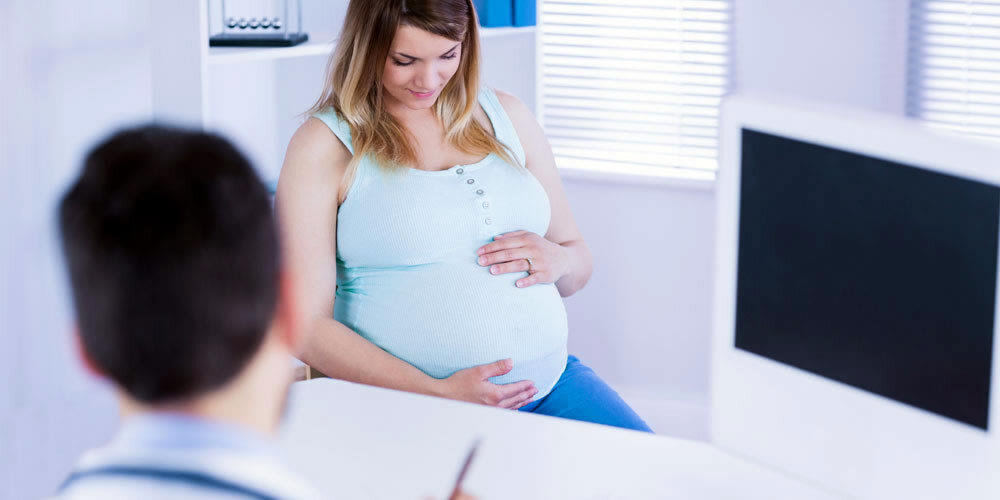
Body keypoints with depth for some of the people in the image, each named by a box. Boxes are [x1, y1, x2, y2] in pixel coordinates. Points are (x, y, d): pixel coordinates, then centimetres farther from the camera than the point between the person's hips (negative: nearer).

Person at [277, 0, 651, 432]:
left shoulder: (505, 116, 15)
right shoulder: (323, 145, -1)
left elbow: (579, 262, 23)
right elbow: (307, 325, -8)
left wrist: (558, 259, -3)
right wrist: (437, 394, -17)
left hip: (553, 381, 4)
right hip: (413, 410, -4)